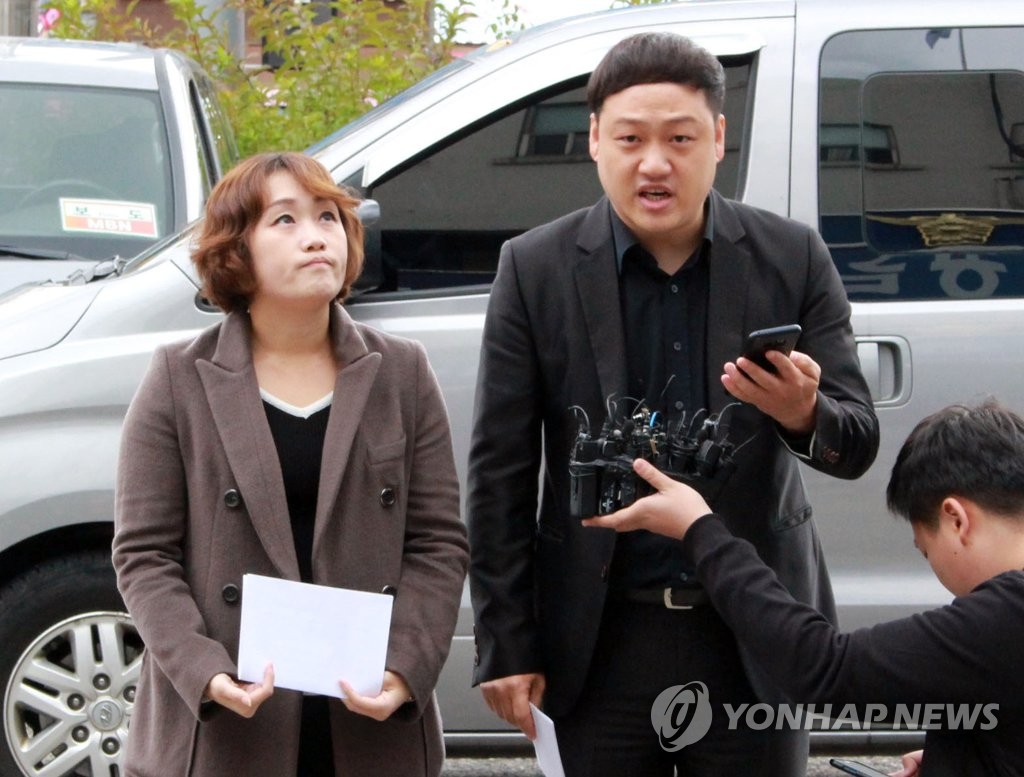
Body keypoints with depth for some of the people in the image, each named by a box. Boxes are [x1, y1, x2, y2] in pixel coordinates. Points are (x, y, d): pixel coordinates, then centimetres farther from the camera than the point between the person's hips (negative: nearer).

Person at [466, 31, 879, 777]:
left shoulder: (793, 258, -2)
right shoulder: (536, 268, -4)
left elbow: (858, 444, -1)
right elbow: (500, 473, -1)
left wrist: (805, 414, -25)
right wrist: (506, 646, -4)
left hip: (755, 634, 1)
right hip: (603, 638, -1)